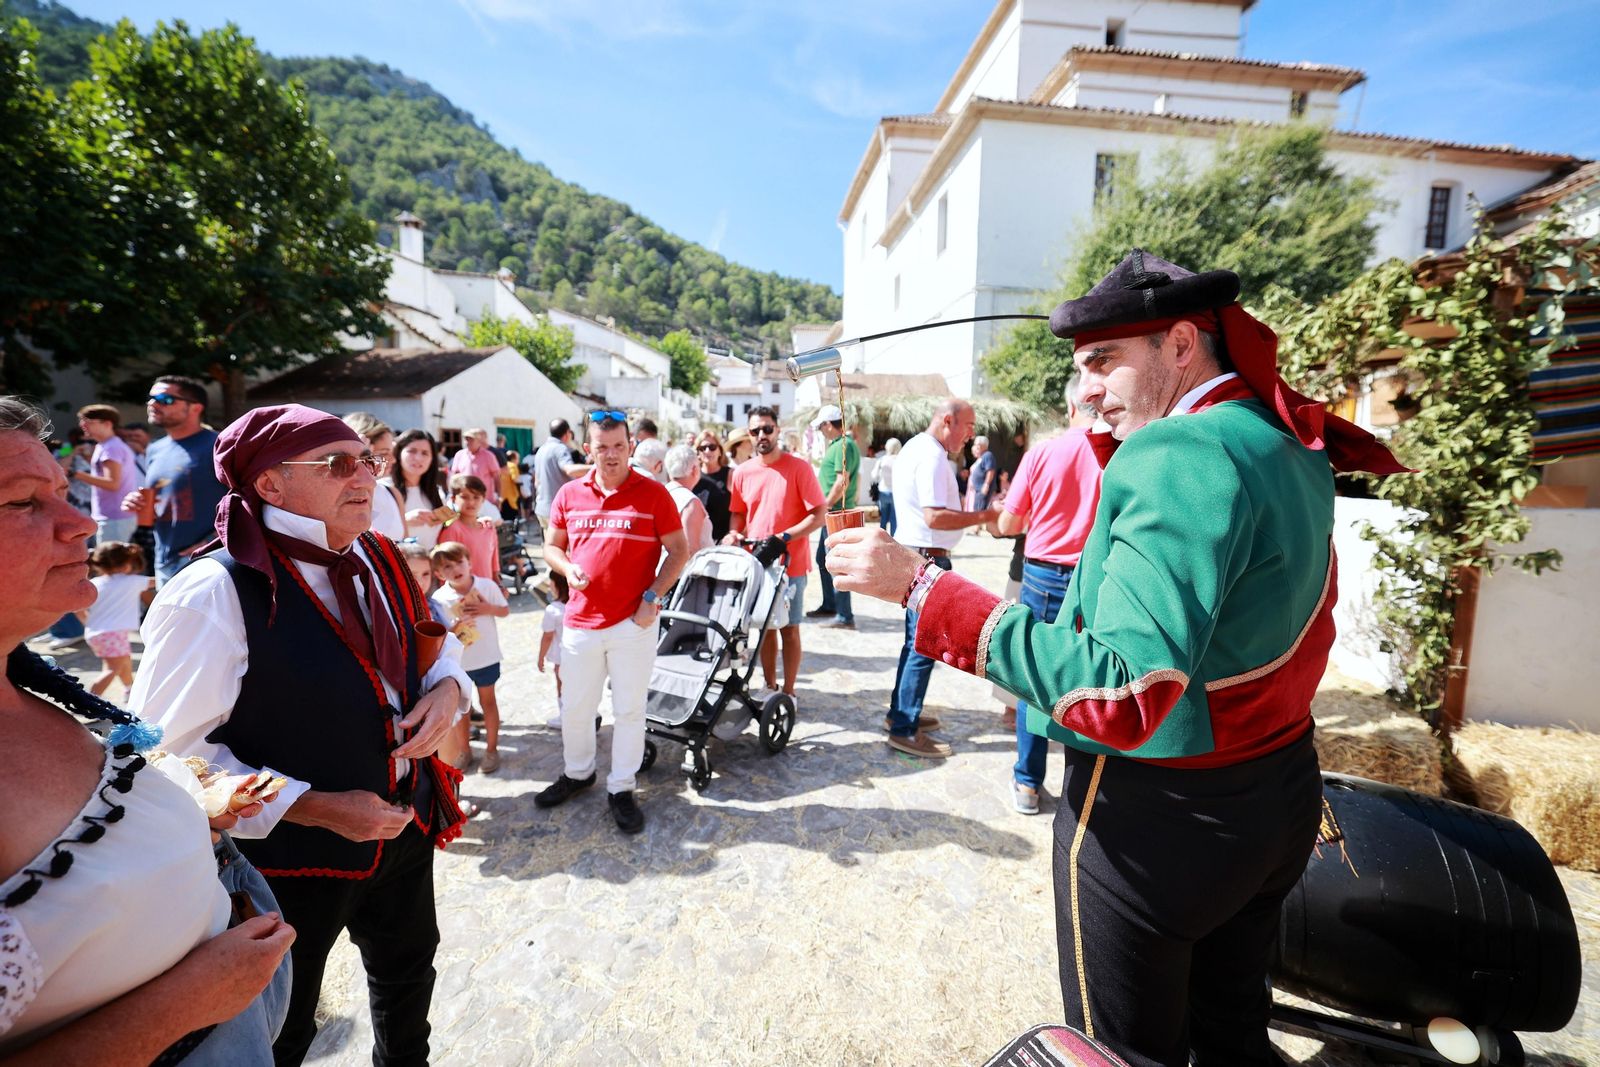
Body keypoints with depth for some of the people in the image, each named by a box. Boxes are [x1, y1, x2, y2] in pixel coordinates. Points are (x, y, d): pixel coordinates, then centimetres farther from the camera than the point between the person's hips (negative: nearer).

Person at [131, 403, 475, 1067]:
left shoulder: (379, 558, -2)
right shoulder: (213, 593, -23)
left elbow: (437, 640, 12)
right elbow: (170, 747, -20)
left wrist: (448, 688, -11)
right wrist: (317, 808, -23)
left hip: (406, 827, 7)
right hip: (292, 857, -6)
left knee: (408, 972, 30)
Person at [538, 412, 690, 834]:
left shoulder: (653, 494, -6)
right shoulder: (570, 494, 4)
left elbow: (679, 551, -3)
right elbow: (552, 546, 14)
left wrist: (652, 596, -13)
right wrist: (567, 568, -8)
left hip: (633, 622, -3)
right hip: (581, 621, 3)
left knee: (629, 710, 9)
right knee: (575, 708, 16)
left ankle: (620, 789, 27)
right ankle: (577, 772, 41)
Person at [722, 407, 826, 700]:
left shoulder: (798, 467, -9)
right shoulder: (742, 472, 4)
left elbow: (819, 513, -11)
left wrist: (785, 537, -20)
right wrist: (735, 534, -4)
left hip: (790, 564, -4)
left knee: (789, 629, 5)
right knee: (765, 627, 14)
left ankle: (788, 691, 19)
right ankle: (770, 686, 29)